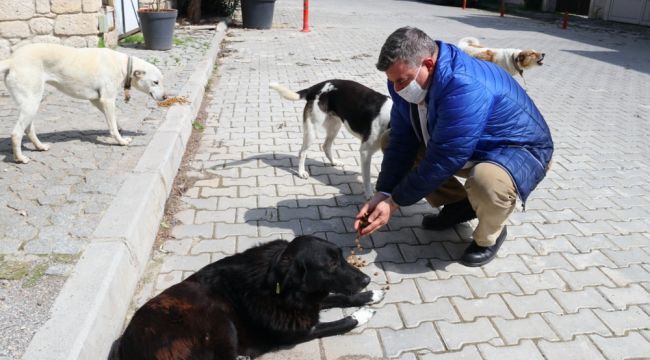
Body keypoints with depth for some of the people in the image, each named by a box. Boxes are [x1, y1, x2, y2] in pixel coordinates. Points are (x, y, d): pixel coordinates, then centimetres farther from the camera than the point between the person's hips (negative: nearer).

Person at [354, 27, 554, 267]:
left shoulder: (465, 88, -36)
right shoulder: (405, 80, -11)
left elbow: (442, 161, -34)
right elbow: (401, 141, -8)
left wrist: (394, 203, -26)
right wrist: (382, 193, -18)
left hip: (518, 149, -8)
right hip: (459, 146, 8)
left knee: (487, 181, -42)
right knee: (389, 141, 2)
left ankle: (489, 235, -5)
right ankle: (458, 204, 11)